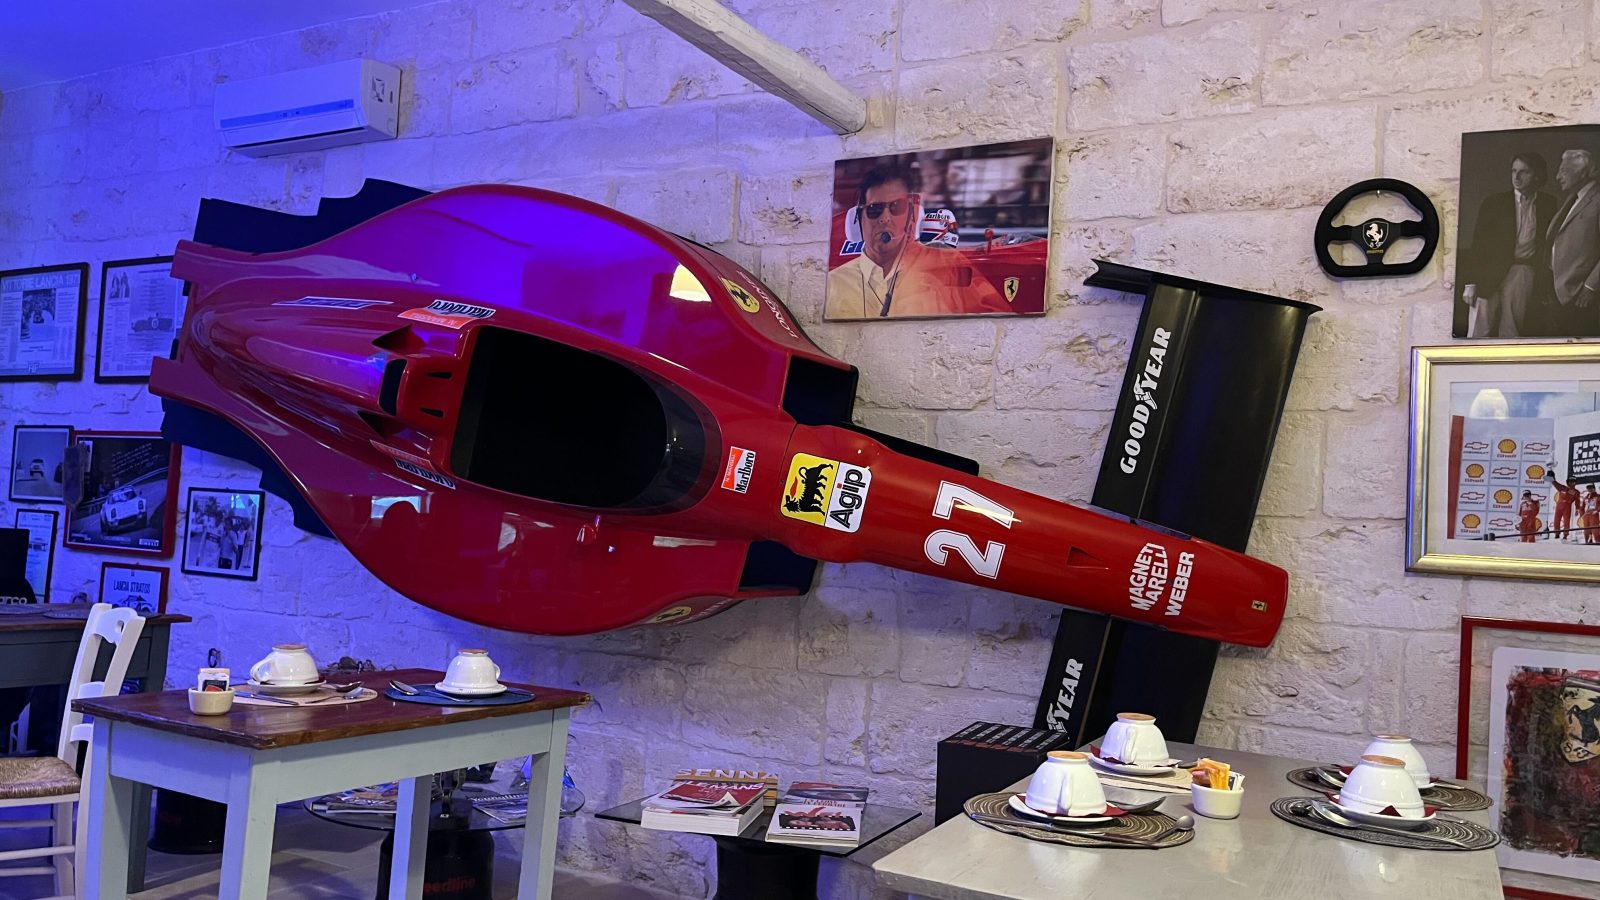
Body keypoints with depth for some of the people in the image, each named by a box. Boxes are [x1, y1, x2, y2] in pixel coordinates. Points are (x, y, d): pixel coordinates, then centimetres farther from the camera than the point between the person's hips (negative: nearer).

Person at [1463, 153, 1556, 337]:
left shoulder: (1548, 204, 8)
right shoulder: (1494, 202, 3)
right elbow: (1477, 243, 1)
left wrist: (1546, 285, 2)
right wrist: (1471, 282, -5)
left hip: (1524, 277, 1)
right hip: (1490, 275, -1)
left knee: (1511, 334, 2)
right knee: (1479, 333, -5)